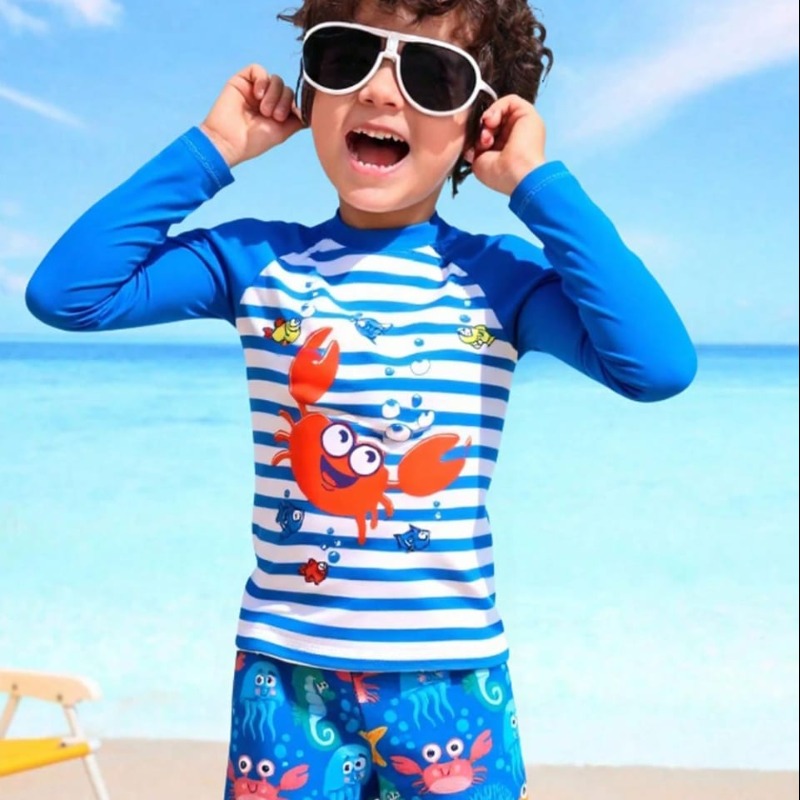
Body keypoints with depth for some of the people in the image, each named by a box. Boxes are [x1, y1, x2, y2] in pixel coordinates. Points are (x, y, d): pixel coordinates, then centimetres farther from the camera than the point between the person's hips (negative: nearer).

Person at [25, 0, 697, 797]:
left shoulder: (500, 277, -4)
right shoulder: (256, 261, 0)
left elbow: (660, 366, -20)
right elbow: (65, 292, -9)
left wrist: (537, 182, -15)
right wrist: (211, 150, -8)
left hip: (451, 677, 0)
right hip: (286, 671, 1)